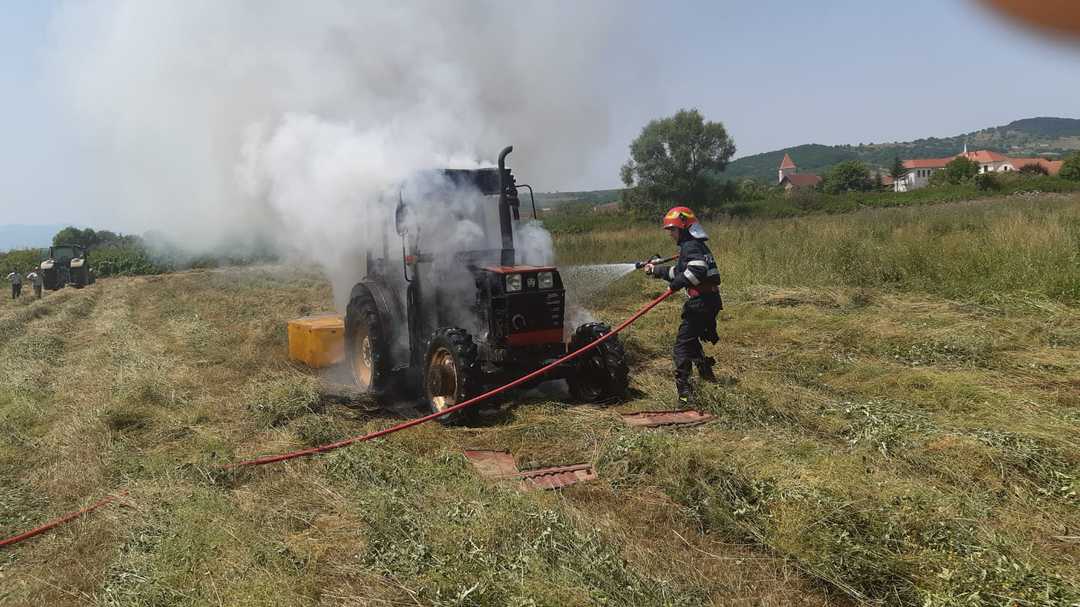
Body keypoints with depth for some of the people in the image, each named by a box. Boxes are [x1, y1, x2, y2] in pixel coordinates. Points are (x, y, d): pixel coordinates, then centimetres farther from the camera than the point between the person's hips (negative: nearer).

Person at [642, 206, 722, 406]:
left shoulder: (691, 246, -12)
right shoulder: (694, 245, 21)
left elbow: (697, 270, -30)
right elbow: (678, 271, 32)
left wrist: (676, 284, -24)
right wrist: (655, 270, 36)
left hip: (700, 303, -10)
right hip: (709, 302, 10)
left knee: (682, 345, -9)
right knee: (692, 340, 26)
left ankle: (684, 389, -13)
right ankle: (706, 373, 38)